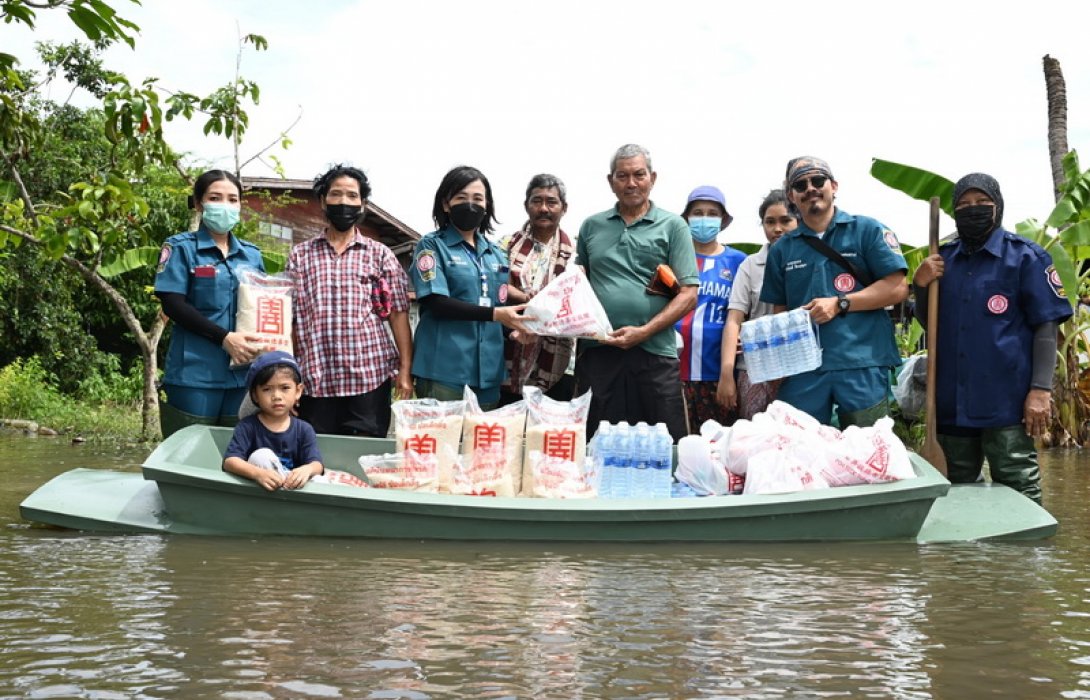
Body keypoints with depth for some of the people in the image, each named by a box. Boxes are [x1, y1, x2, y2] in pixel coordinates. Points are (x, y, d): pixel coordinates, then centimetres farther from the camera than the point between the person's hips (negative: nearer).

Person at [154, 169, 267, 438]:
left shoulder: (252, 254, 15)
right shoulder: (181, 247, 1)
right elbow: (173, 305, -9)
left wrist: (261, 345, -5)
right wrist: (224, 338, -17)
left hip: (243, 374, 5)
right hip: (195, 374, -4)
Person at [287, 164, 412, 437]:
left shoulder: (381, 255, 8)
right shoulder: (300, 255, 11)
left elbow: (398, 314, 4)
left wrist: (405, 370, -4)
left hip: (370, 377, -1)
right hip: (315, 381, 1)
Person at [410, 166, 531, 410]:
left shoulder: (496, 253, 18)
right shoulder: (432, 245, 2)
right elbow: (436, 303, -12)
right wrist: (494, 314, -19)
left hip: (488, 372, 5)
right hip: (444, 371, -5)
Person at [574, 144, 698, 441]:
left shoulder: (672, 226, 5)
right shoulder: (591, 227, 15)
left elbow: (689, 294, -2)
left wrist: (643, 332, -12)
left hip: (655, 353, -3)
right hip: (597, 352, 3)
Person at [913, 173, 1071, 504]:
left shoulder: (1025, 256, -3)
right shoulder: (942, 259, 12)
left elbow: (1045, 326, -6)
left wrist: (1040, 390, -14)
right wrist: (921, 286, -1)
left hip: (1006, 399, -5)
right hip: (953, 399, 5)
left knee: (1017, 493, -2)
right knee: (958, 490, 15)